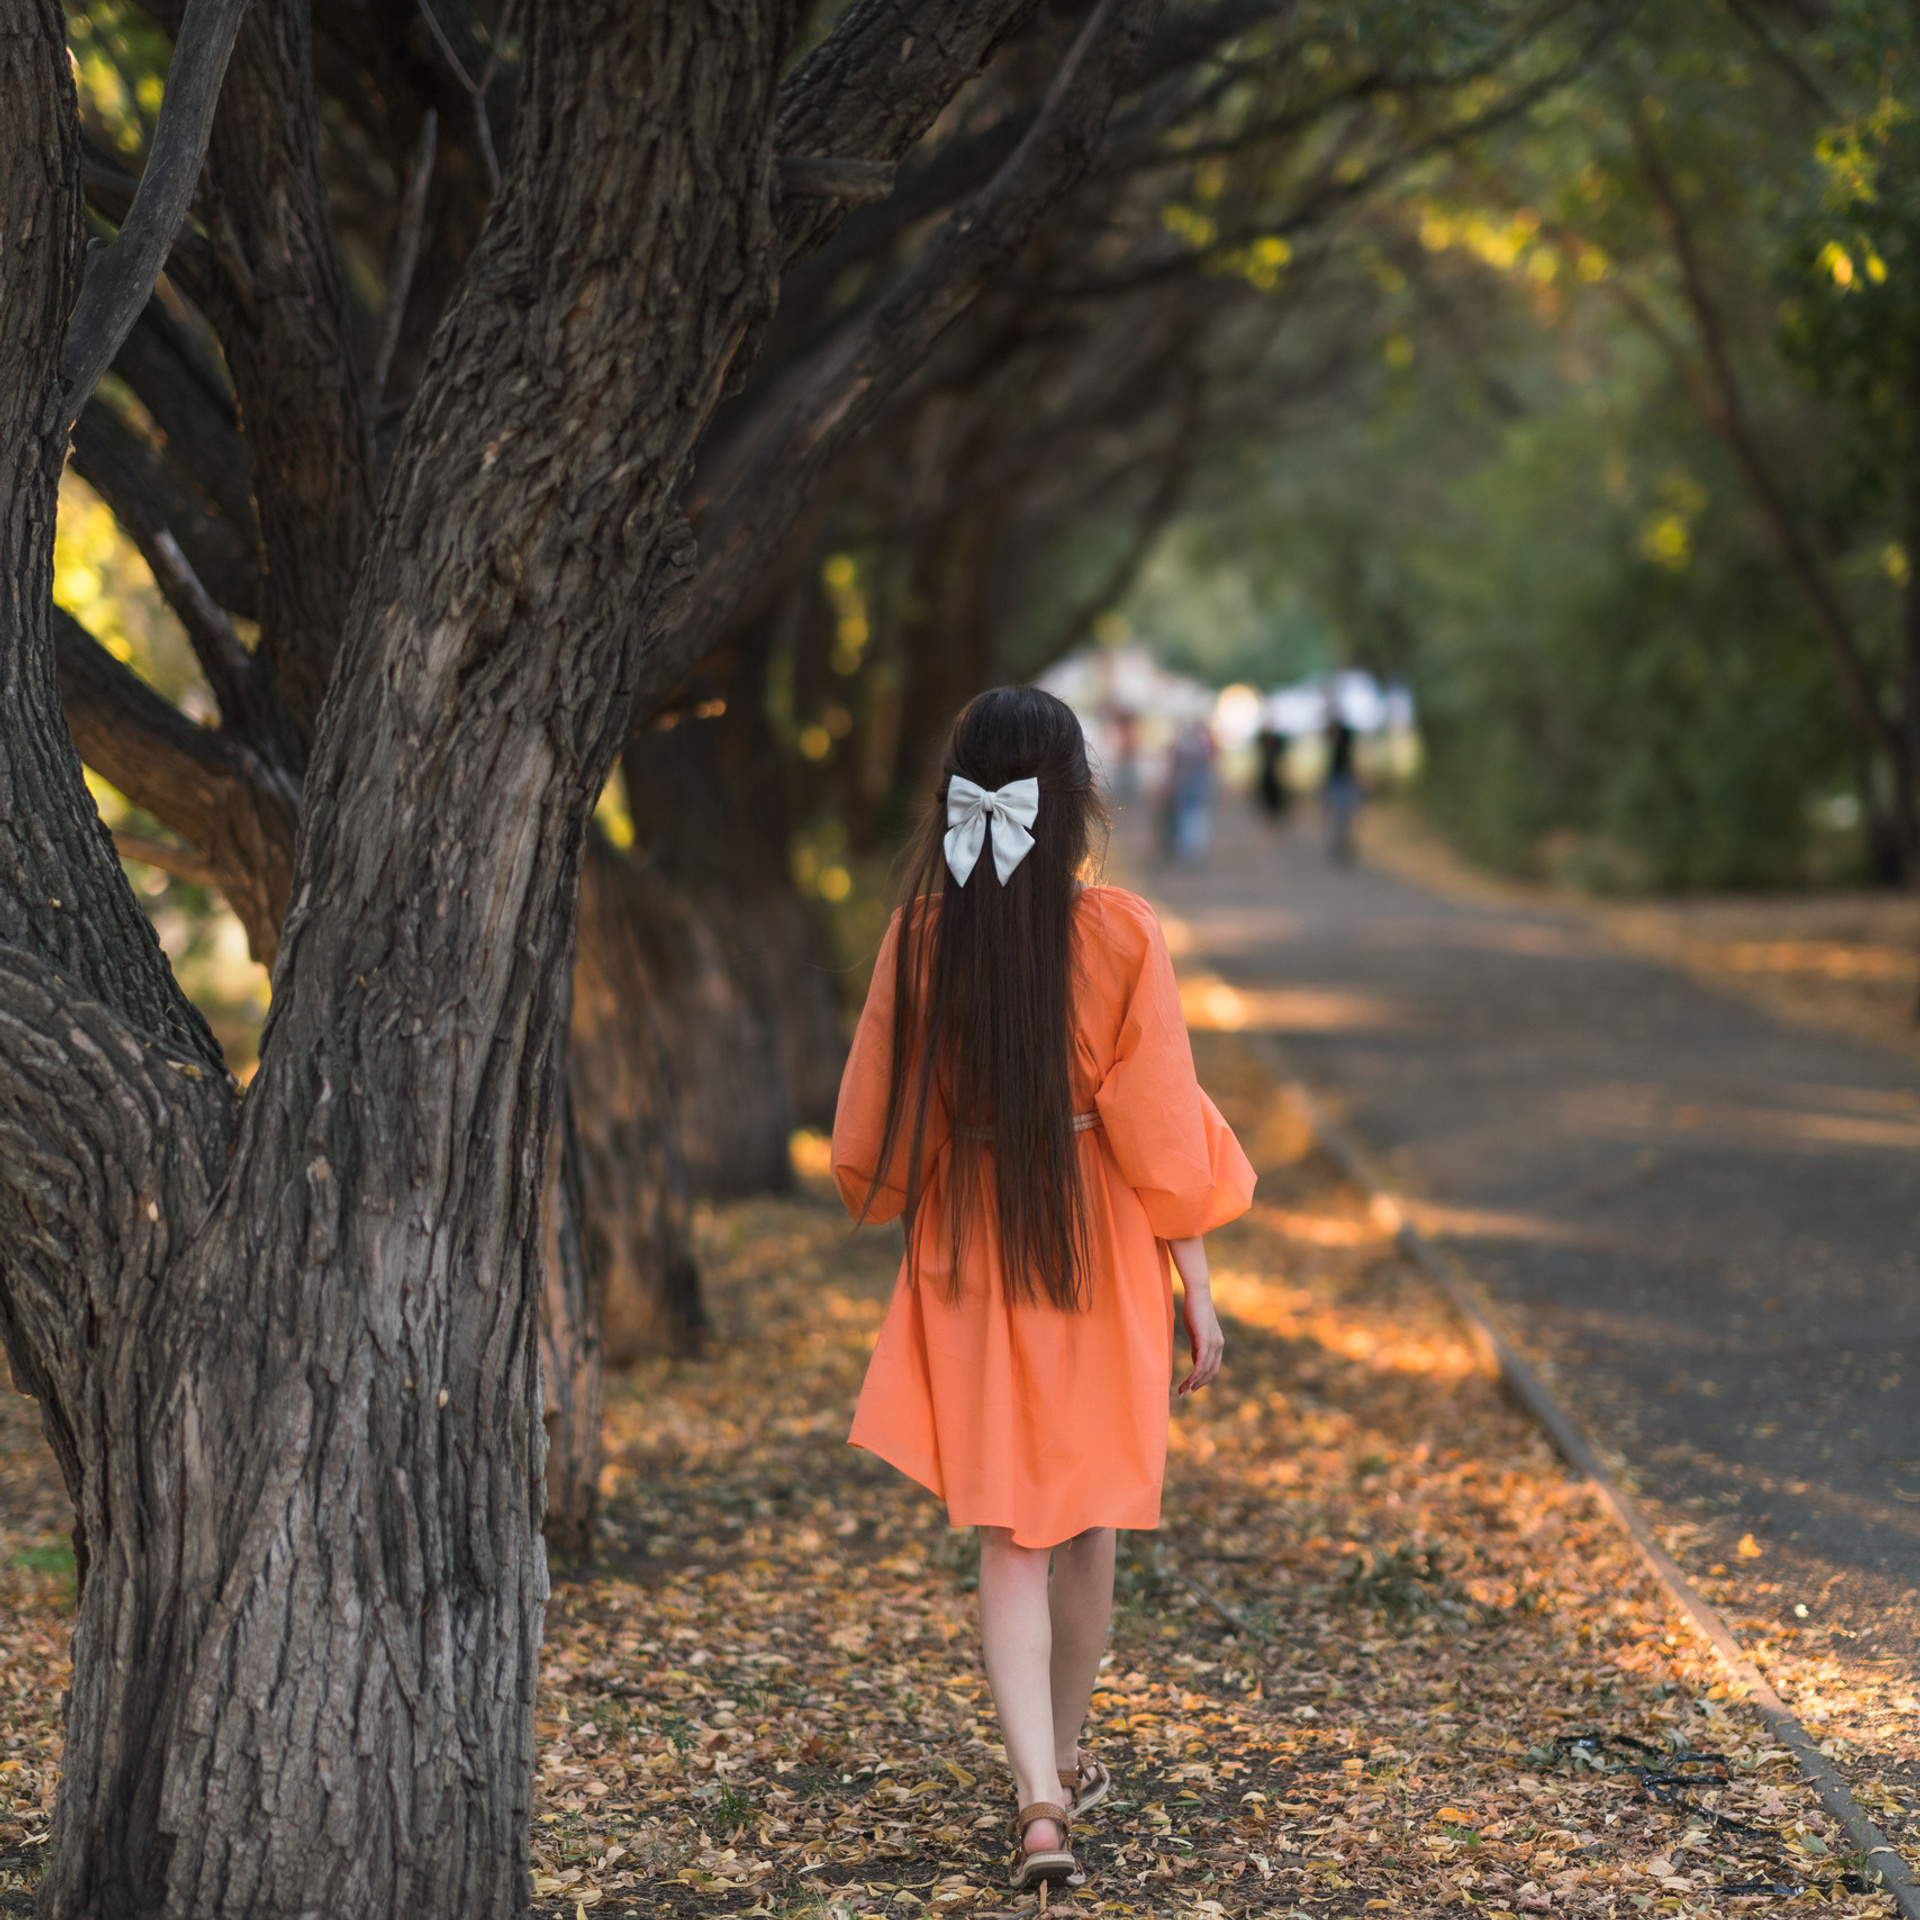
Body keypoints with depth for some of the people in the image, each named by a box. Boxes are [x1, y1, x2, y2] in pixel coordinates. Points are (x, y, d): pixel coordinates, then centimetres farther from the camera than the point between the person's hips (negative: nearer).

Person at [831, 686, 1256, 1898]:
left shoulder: (922, 936, -8)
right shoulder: (1120, 935, -14)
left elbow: (877, 1128, 1)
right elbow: (1162, 1132, -11)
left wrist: (913, 1220, 20)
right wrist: (1197, 1289, -2)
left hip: (969, 1260, 1)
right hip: (1101, 1255, -1)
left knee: (1010, 1537, 6)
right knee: (1088, 1522, 18)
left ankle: (1038, 1798, -8)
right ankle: (1065, 1762, 34)